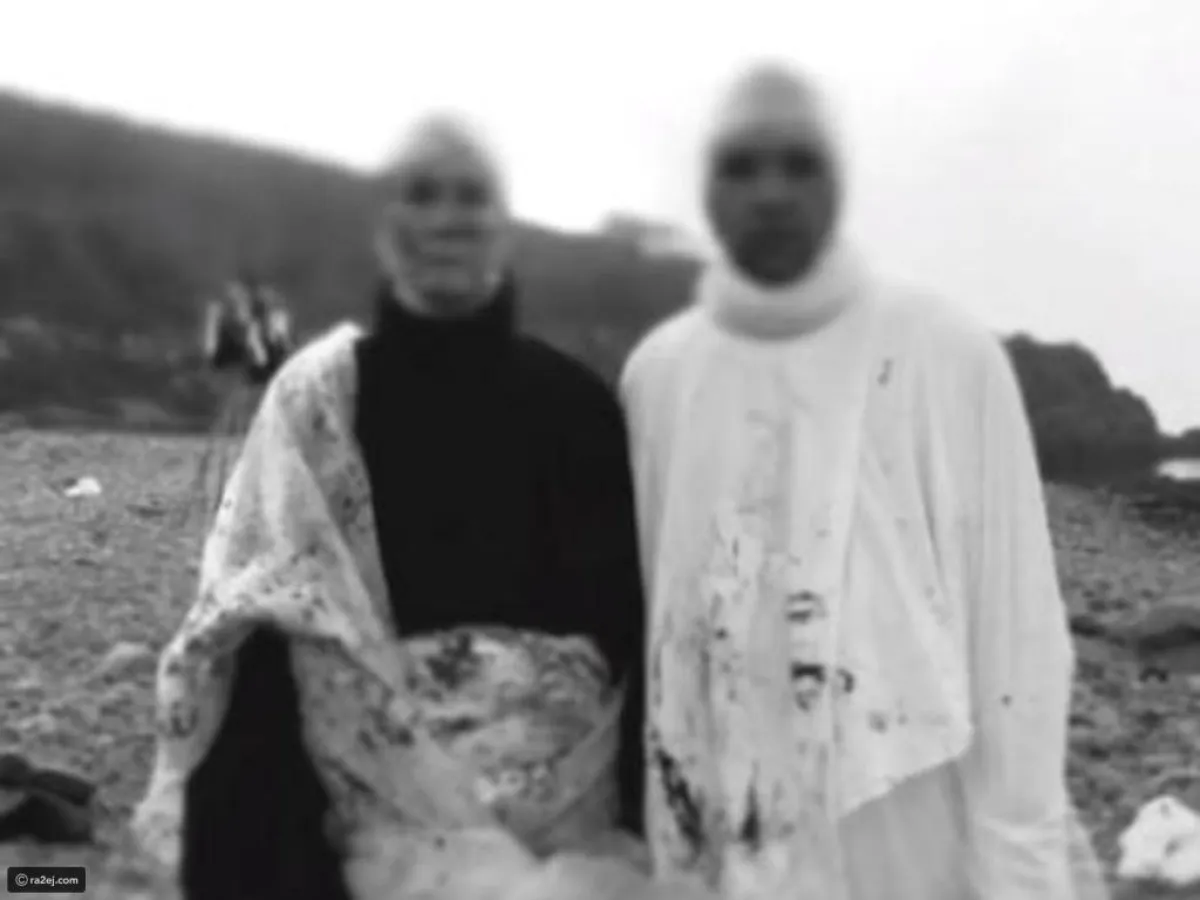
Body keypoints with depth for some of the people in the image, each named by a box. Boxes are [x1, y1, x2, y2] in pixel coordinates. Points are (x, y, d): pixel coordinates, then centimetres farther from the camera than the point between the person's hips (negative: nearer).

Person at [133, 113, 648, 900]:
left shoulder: (574, 404, 1)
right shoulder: (315, 398, -2)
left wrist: (642, 821, 0)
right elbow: (258, 641, -6)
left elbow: (633, 619, 3)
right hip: (386, 812, -1)